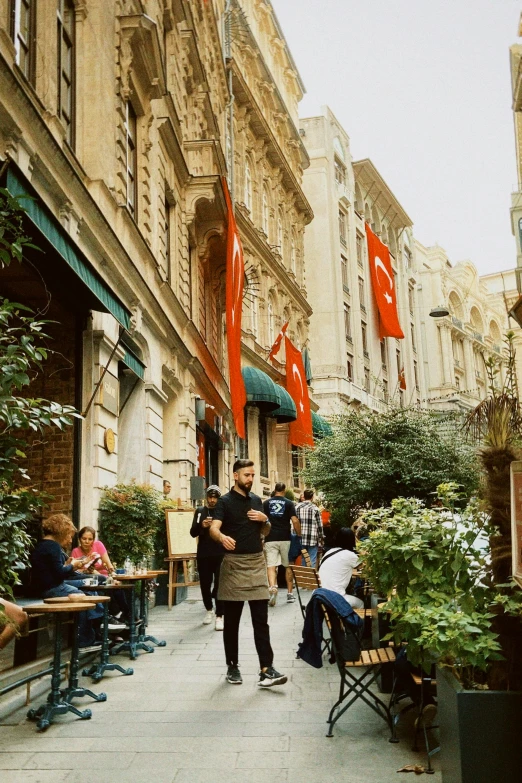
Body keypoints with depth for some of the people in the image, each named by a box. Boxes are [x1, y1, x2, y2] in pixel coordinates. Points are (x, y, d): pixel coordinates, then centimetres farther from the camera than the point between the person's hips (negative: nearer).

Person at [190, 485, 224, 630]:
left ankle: (219, 616, -2)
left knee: (219, 585, -6)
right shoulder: (200, 511, 9)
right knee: (204, 584, 10)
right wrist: (201, 525, -16)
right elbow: (193, 533, 4)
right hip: (203, 554, 3)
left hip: (220, 554, -2)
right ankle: (209, 610, 32)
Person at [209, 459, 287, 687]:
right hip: (234, 563, -4)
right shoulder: (225, 501, -6)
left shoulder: (256, 500, 12)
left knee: (261, 620, -1)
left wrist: (265, 519, -2)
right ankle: (232, 667, 17)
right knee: (231, 621, 6)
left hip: (257, 562, 4)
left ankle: (266, 670, -3)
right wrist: (222, 537, -43)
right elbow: (214, 528, -20)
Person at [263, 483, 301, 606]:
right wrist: (299, 536, 2)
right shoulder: (289, 503, 1)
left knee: (271, 566, -5)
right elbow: (295, 521, -8)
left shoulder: (266, 503, 6)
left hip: (270, 539, 0)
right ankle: (290, 593, 18)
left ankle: (272, 587, -30)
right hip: (285, 538, 0)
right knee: (288, 566, 14)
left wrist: (263, 536, 16)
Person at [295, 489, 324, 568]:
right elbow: (319, 525, -3)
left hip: (301, 539, 3)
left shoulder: (297, 507, 4)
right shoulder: (315, 508, -5)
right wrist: (320, 539, 7)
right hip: (313, 539, -3)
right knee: (312, 562, 1)